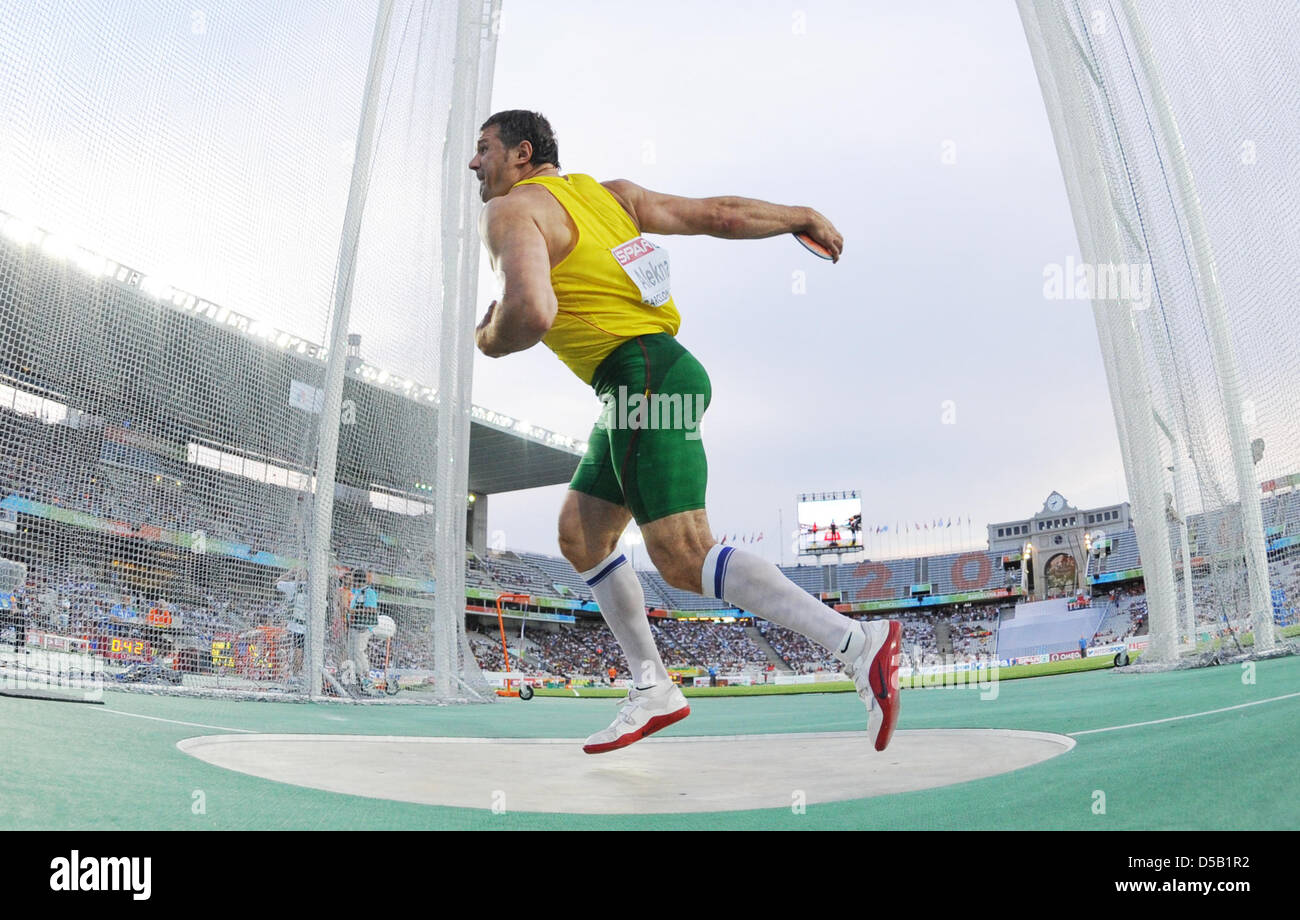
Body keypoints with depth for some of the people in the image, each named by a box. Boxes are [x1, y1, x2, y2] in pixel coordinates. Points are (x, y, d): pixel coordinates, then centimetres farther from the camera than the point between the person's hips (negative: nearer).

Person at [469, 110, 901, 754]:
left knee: (684, 559, -14)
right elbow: (719, 216, 13)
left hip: (644, 378, -10)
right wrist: (804, 216, 26)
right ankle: (653, 690, 22)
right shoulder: (608, 192, 18)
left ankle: (857, 643, -18)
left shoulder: (509, 210, -4)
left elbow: (532, 313, -23)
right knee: (580, 536, 16)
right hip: (644, 385, 10)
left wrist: (486, 342, 0)